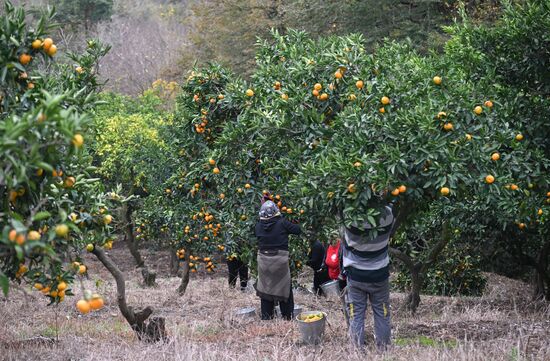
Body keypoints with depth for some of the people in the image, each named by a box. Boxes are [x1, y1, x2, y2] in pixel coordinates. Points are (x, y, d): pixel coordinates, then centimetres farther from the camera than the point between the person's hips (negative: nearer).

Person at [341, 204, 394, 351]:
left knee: (356, 314, 9)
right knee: (382, 314, 15)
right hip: (380, 276, 2)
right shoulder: (387, 215, -18)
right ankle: (383, 349, 23)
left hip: (356, 276, -1)